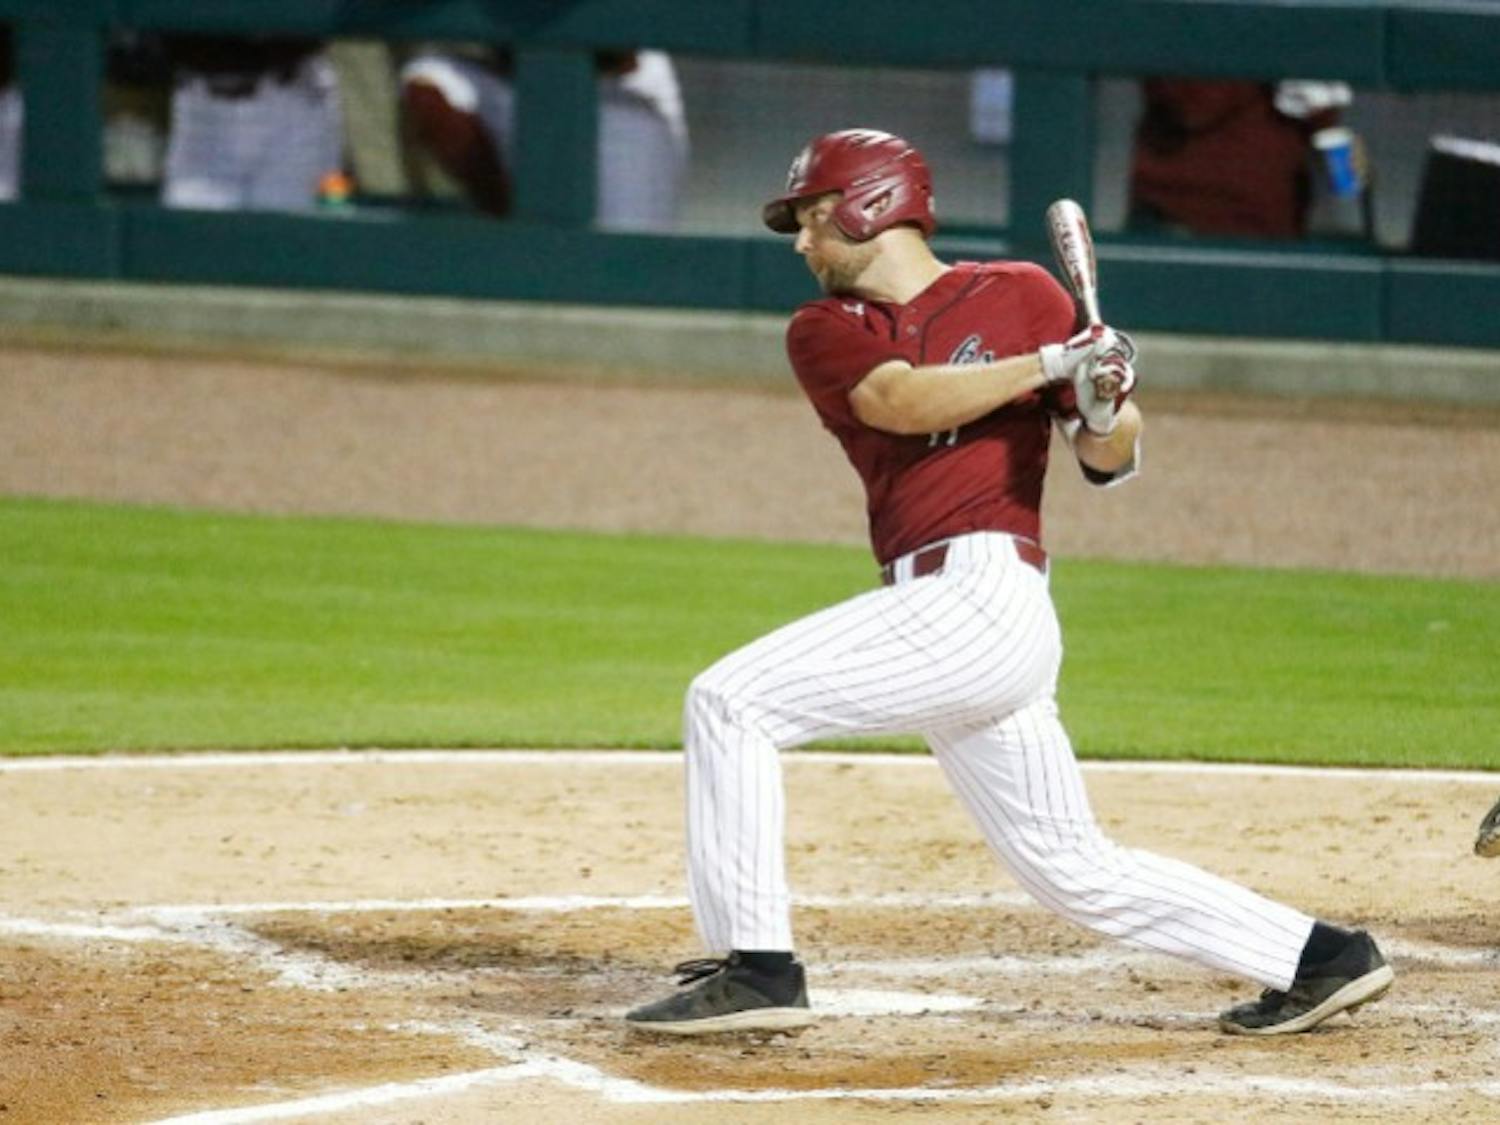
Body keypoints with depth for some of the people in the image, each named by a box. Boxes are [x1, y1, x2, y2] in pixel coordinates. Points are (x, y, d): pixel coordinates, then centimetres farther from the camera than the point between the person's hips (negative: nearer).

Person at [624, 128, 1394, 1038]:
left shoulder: (1021, 296, 5)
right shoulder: (825, 331, 17)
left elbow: (1110, 460, 6)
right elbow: (903, 400, -4)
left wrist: (1103, 408, -16)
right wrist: (1051, 364, -12)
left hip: (981, 594, -6)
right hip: (948, 618, 6)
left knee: (731, 704, -13)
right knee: (1076, 870, 9)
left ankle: (756, 968, -11)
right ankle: (1318, 959, 17)